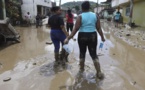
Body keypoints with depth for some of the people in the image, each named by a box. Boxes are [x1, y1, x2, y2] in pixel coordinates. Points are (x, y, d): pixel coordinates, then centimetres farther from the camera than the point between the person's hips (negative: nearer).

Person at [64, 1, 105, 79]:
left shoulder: (80, 16, -6)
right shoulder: (95, 15, 2)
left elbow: (76, 29, -13)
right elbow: (98, 28, 3)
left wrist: (68, 38, -13)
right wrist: (102, 37, 14)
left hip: (82, 36, -2)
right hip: (93, 36, 2)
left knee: (82, 52, 17)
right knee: (94, 54, 8)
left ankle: (81, 68, 32)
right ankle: (99, 72, 5)